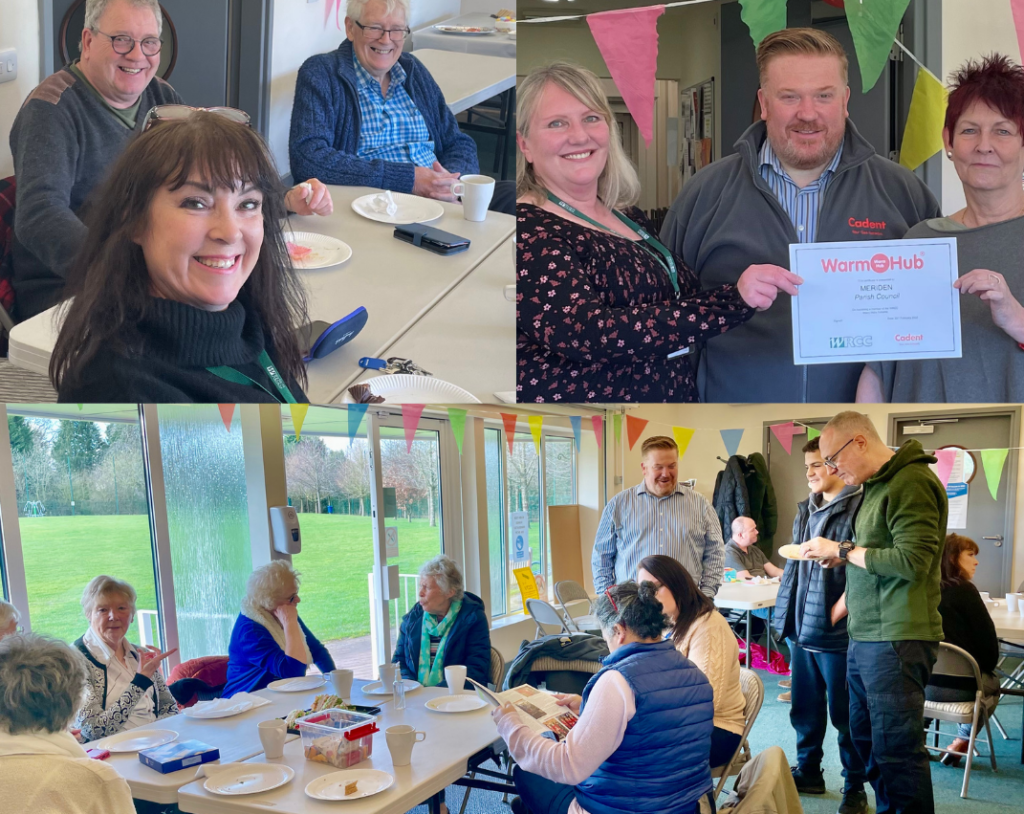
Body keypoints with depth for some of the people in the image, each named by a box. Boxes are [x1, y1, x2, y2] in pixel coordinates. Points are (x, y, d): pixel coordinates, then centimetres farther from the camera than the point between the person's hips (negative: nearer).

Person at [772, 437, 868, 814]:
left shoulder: (859, 506, -11)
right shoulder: (806, 510, 14)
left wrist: (837, 612, -19)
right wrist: (786, 612, 13)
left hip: (835, 631, -7)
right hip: (801, 628, 7)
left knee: (844, 712, 3)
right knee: (804, 708, 16)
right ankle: (808, 772, 30)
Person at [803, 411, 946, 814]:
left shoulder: (912, 483, -13)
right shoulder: (876, 485, 17)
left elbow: (912, 561, -20)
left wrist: (842, 550, -12)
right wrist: (842, 557, 5)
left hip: (896, 640, -10)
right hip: (865, 637, 10)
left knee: (897, 751, -5)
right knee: (866, 741, 15)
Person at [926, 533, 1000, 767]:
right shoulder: (962, 589, -11)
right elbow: (988, 641, -10)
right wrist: (987, 668, 11)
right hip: (957, 685, -6)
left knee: (986, 678, 33)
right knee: (993, 683, 28)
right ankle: (963, 740, 26)